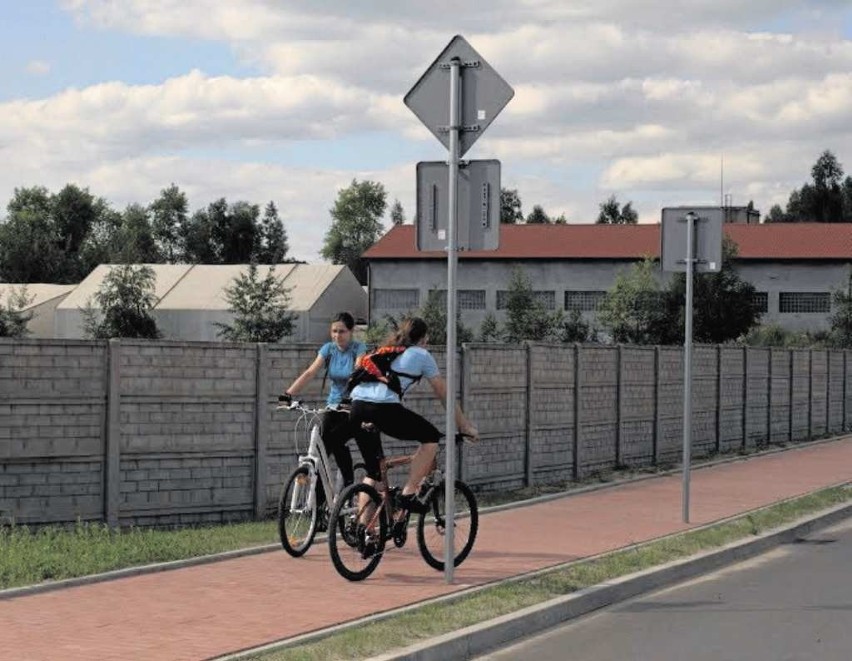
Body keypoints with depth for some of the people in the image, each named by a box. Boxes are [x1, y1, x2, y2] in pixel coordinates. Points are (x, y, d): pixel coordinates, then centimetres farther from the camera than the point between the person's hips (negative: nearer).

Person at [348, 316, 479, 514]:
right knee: (431, 438, 11)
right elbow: (444, 395, 18)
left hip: (357, 408, 7)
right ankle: (409, 494, 3)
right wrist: (464, 426, 25)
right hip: (384, 407, -7)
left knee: (373, 470, 18)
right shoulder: (421, 355, 15)